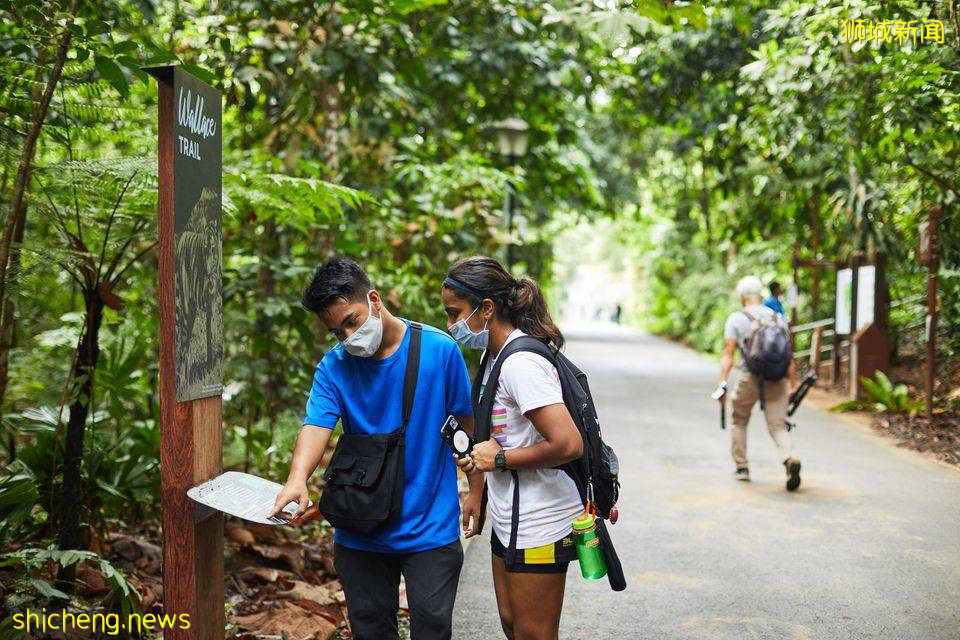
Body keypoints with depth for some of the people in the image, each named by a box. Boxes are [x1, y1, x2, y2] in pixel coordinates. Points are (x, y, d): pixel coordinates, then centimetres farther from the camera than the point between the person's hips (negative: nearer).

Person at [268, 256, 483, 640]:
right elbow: (316, 425, -20)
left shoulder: (439, 350, -10)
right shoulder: (333, 366, -5)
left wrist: (476, 493, 0)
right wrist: (297, 479, -39)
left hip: (430, 529, -2)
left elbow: (470, 423, -1)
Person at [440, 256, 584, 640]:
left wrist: (499, 459, -19)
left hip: (539, 525, -10)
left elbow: (568, 445, -30)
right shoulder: (496, 356, 9)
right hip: (509, 522, 10)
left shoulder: (521, 363, -22)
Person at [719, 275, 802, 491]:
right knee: (778, 426, 2)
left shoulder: (736, 319, 1)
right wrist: (793, 384, 14)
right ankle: (790, 460, -24)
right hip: (776, 379, 2)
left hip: (750, 378, -2)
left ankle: (742, 467, 22)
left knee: (739, 422, 19)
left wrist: (722, 384, -9)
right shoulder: (778, 317, 11)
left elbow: (728, 354, -7)